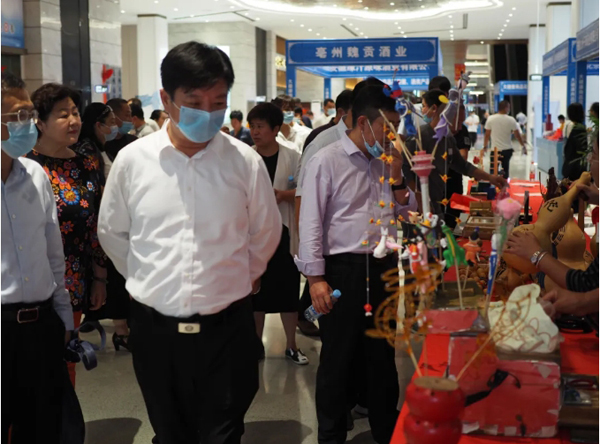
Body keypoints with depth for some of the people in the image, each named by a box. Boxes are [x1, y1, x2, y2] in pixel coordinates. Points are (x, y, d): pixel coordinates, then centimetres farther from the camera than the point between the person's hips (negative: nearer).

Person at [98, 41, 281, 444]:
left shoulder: (245, 161, -6)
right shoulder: (132, 160, -4)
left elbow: (266, 233, 9)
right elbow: (112, 232, 10)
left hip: (226, 327, -1)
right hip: (156, 327, 1)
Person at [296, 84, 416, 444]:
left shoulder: (386, 161, 9)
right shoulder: (327, 161, -8)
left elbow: (404, 214, 12)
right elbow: (311, 223, -10)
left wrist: (397, 176, -3)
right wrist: (316, 278, -15)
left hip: (383, 267, 6)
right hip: (343, 269, -6)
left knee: (383, 353, 16)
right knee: (338, 358, 6)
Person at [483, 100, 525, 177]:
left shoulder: (490, 119, -5)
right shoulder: (511, 120, -6)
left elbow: (487, 135, -1)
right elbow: (517, 135, -1)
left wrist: (485, 146, 12)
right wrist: (523, 145, 12)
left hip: (495, 149, -1)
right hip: (507, 150, 1)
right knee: (505, 171, 14)